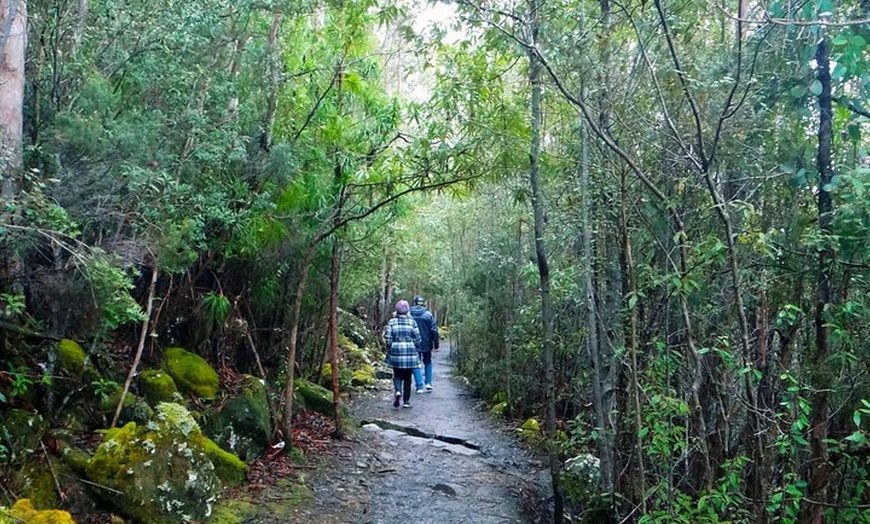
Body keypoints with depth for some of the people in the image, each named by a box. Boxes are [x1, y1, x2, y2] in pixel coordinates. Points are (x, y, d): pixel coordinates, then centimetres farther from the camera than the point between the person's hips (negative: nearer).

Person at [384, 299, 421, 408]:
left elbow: (388, 338, -4)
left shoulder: (392, 322, -3)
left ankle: (398, 391, -15)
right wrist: (417, 350, 10)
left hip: (396, 352, 0)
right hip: (410, 352, 0)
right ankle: (406, 401, 13)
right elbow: (417, 338, -3)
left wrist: (389, 350, 8)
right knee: (407, 377, 10)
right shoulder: (412, 321, -3)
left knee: (397, 375, 12)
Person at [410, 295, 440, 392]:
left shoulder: (409, 315, -5)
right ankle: (428, 383, 10)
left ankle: (419, 386, 2)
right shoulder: (428, 315, -6)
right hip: (426, 344, 0)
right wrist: (436, 345, -1)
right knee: (428, 363, 19)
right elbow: (434, 330, -7)